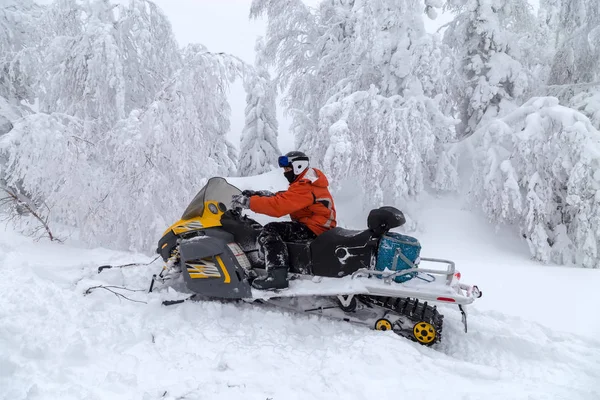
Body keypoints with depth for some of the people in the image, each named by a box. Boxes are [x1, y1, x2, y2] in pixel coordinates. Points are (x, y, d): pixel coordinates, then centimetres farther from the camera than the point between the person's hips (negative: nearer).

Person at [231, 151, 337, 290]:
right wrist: (259, 194, 3)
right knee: (274, 229, 19)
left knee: (270, 231, -22)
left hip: (313, 229, -11)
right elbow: (284, 198, 15)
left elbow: (278, 206, -29)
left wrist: (247, 202, -25)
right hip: (318, 226, 11)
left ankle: (277, 274, -36)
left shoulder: (305, 187, -19)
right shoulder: (308, 182, 16)